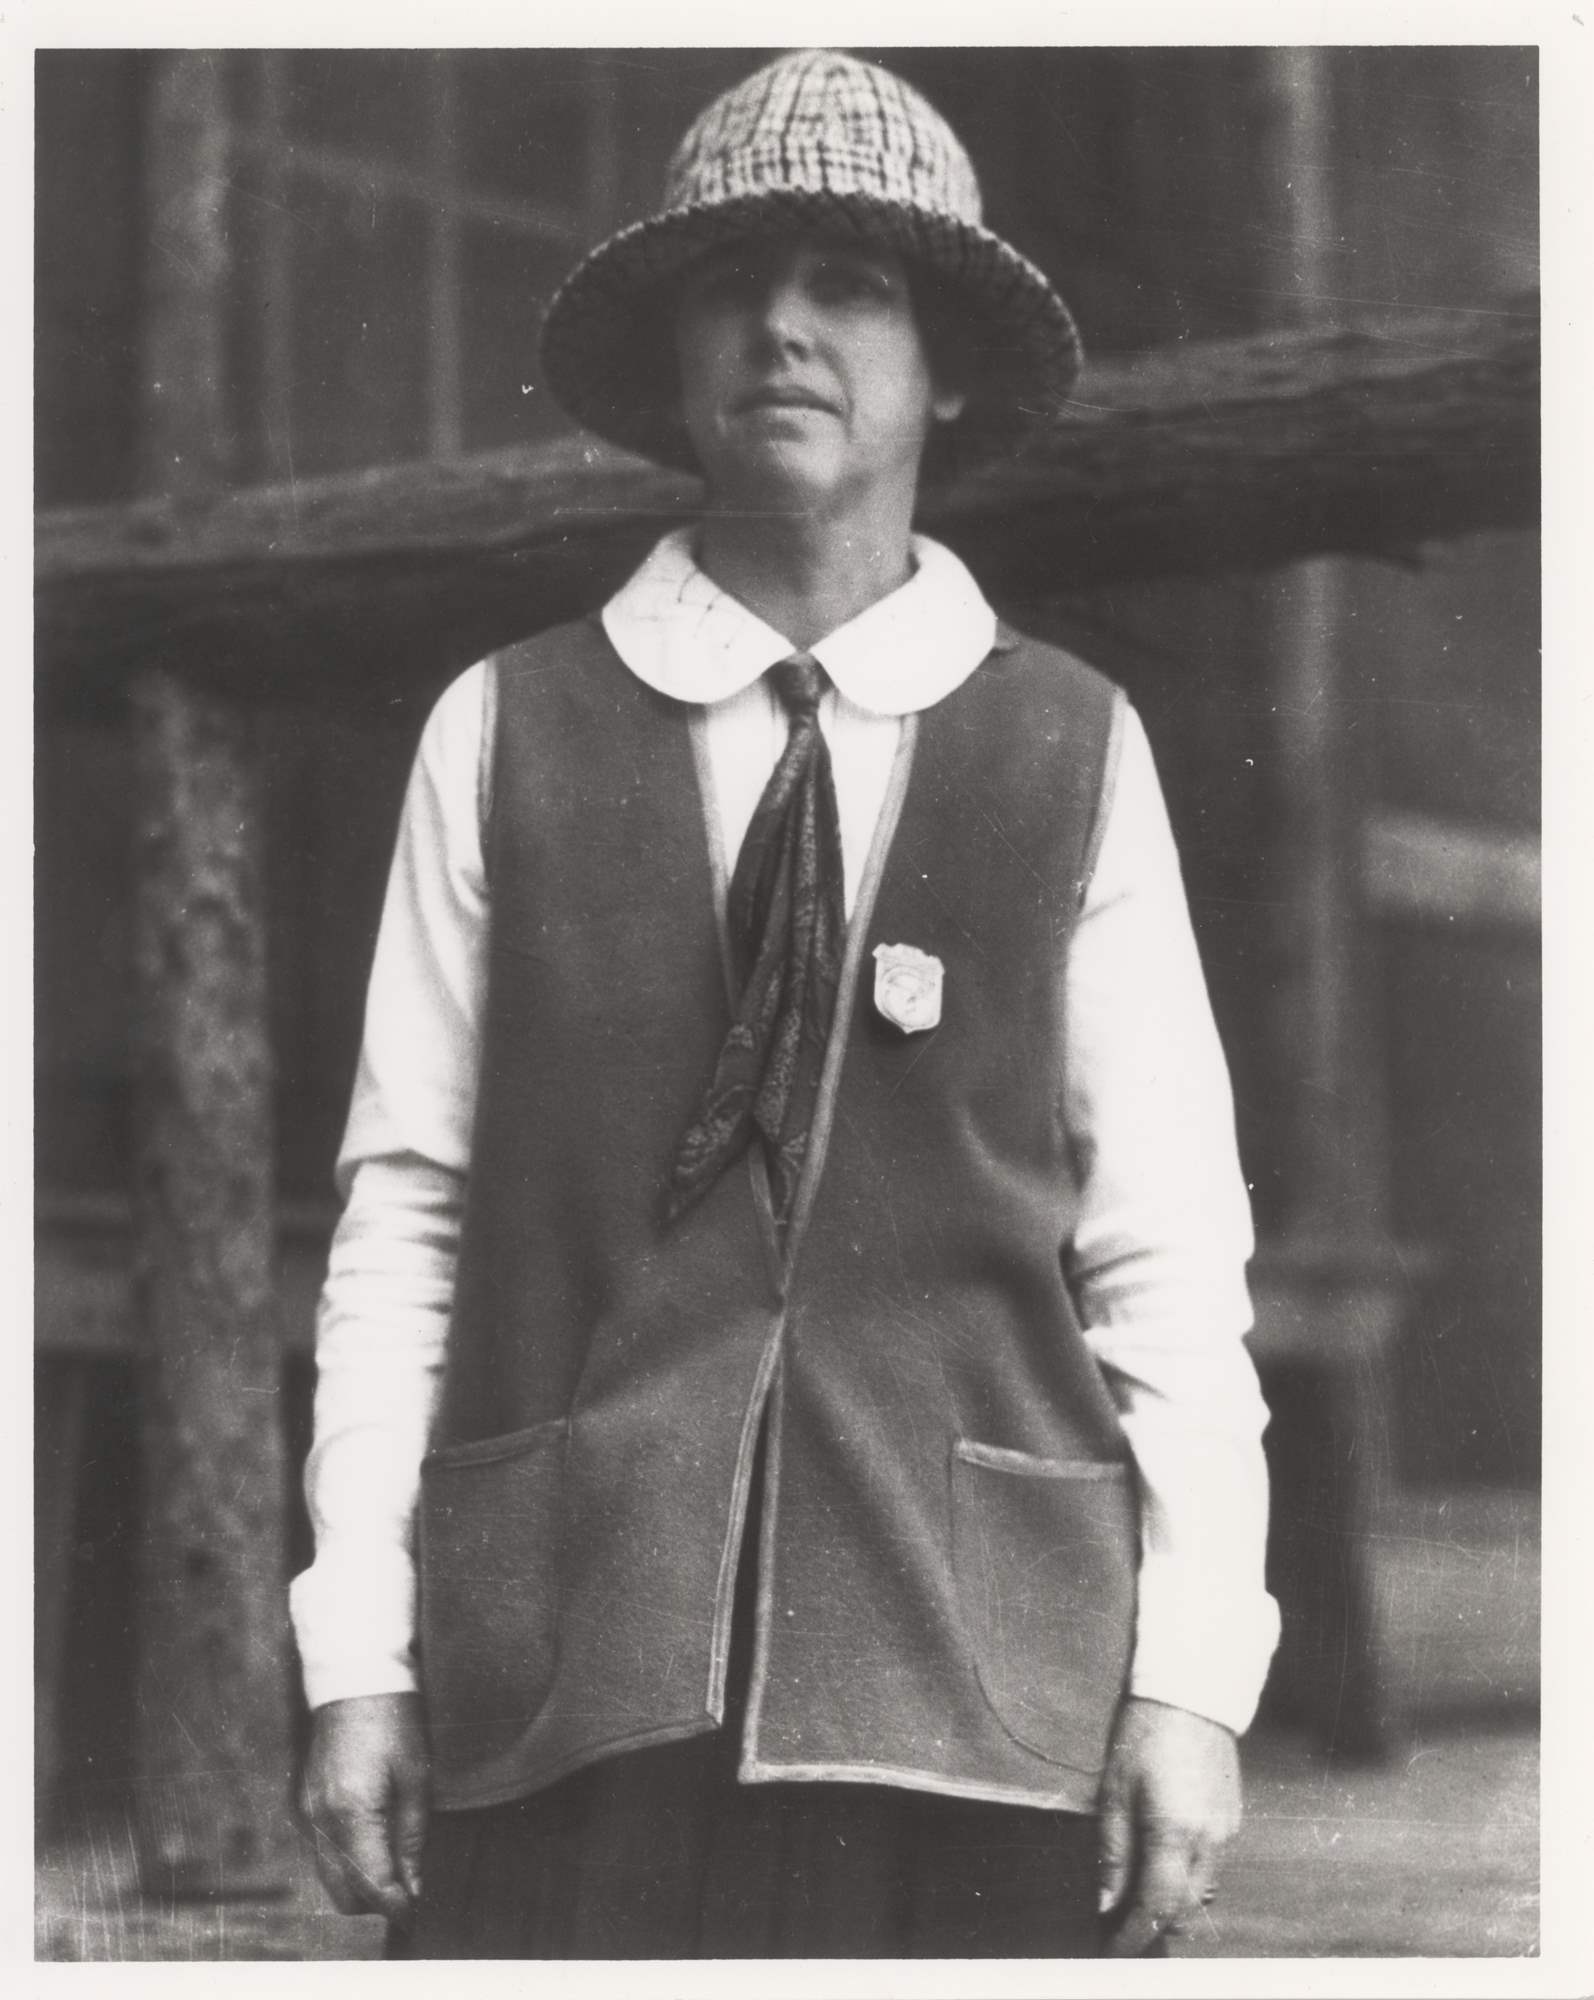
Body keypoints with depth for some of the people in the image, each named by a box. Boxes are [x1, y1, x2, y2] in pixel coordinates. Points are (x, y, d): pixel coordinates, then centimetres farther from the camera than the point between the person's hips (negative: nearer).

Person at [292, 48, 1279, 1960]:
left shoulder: (1074, 751, 7)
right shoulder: (503, 733, 7)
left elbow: (1167, 1248, 5)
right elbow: (403, 1210, 5)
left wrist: (1190, 1678, -2)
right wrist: (360, 1657, -1)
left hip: (978, 1687, 0)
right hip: (566, 1688, 0)